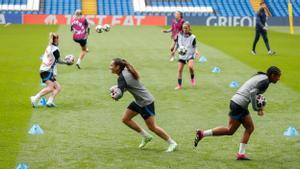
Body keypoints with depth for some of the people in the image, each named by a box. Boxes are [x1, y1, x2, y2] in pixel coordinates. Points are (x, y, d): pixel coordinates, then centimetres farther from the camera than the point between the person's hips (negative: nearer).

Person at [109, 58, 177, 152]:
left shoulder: (122, 77, -24)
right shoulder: (125, 72, 4)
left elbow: (119, 94, -34)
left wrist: (115, 96, -12)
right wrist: (115, 88, -2)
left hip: (146, 102, -10)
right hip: (139, 101, 10)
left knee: (152, 127, -3)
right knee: (125, 119, 10)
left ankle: (172, 143, 9)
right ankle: (146, 136, 21)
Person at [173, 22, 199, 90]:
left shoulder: (192, 37, -6)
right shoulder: (179, 35, 2)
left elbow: (194, 47, 1)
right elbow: (177, 44, 14)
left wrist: (196, 51, -17)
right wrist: (174, 50, 4)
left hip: (190, 55, -3)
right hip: (181, 55, 3)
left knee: (190, 66, -28)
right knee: (179, 70, -2)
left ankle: (192, 78, 0)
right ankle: (179, 85, 9)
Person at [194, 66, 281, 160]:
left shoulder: (260, 77, 19)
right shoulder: (265, 81, -11)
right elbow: (252, 93, -21)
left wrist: (259, 106, 11)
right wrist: (256, 109, -11)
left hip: (236, 100, 10)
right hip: (239, 105, -10)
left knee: (250, 128, 12)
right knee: (230, 130, -2)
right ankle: (202, 133, -1)